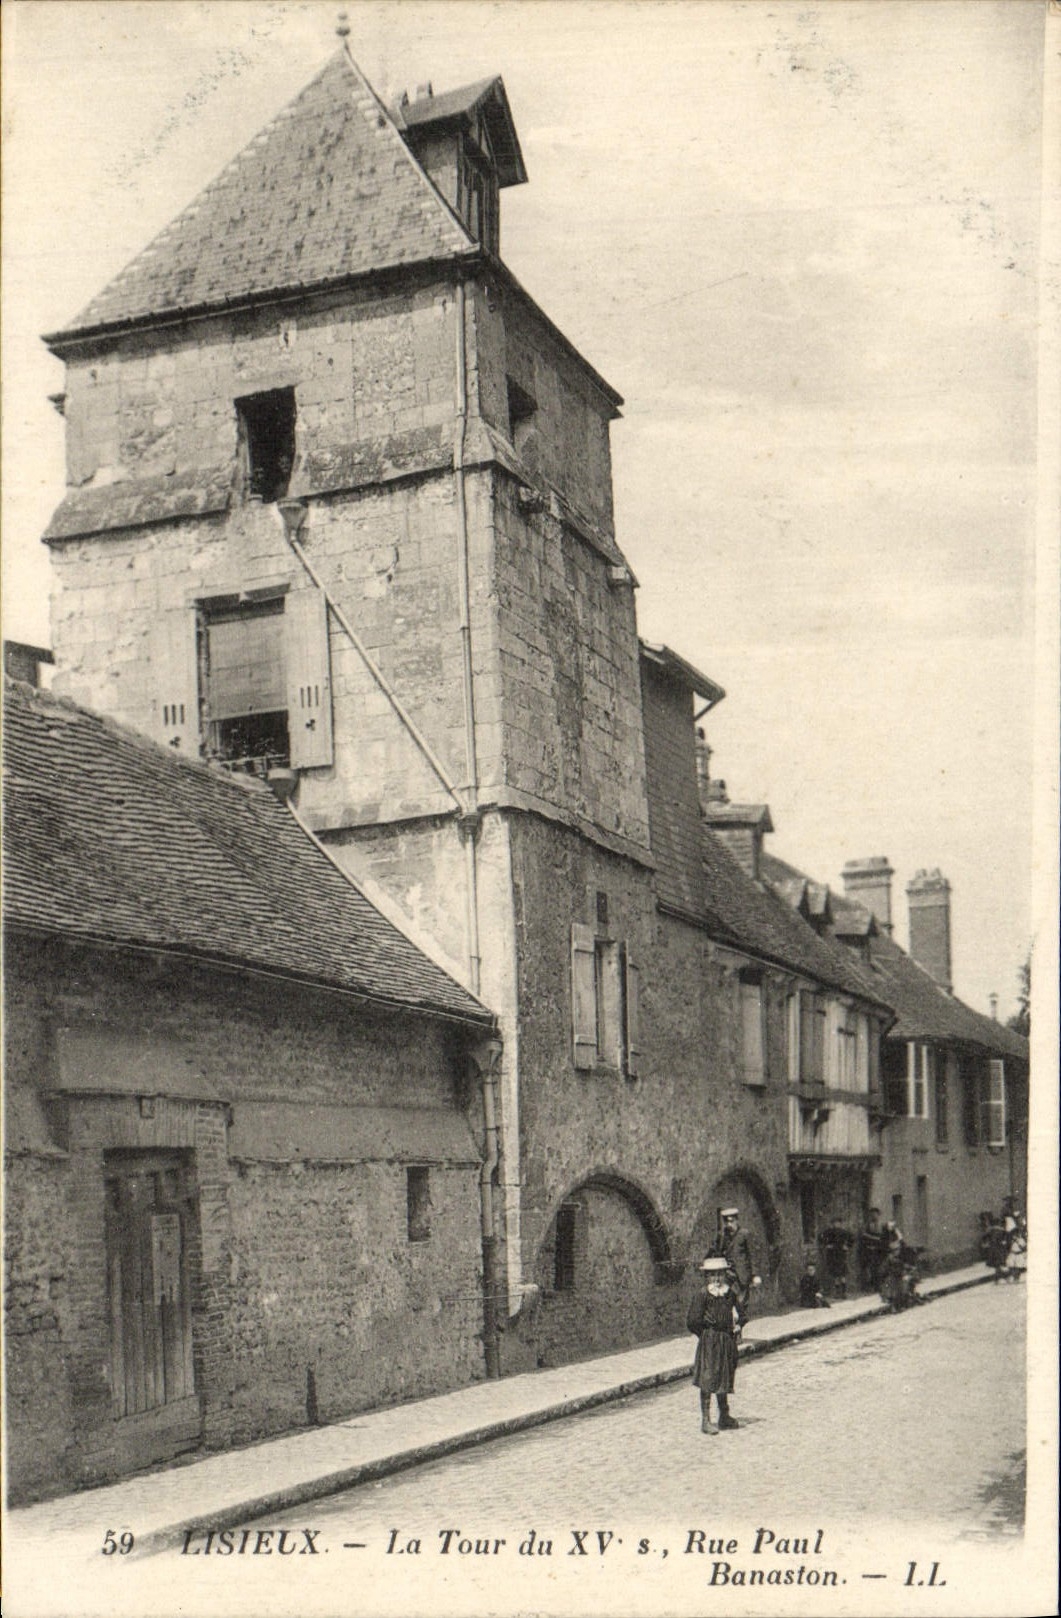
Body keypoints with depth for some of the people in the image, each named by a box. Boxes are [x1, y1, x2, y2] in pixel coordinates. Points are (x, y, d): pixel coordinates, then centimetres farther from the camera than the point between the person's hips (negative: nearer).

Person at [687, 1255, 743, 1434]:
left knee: (724, 1379, 15)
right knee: (708, 1380, -7)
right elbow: (692, 1320, -12)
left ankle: (724, 1417, 25)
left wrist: (737, 1327, 4)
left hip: (727, 1340, 6)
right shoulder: (703, 1294, -10)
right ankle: (705, 1420, -3)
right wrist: (706, 1333, -8)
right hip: (709, 1341, -6)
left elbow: (740, 1314, 20)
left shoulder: (730, 1293, 8)